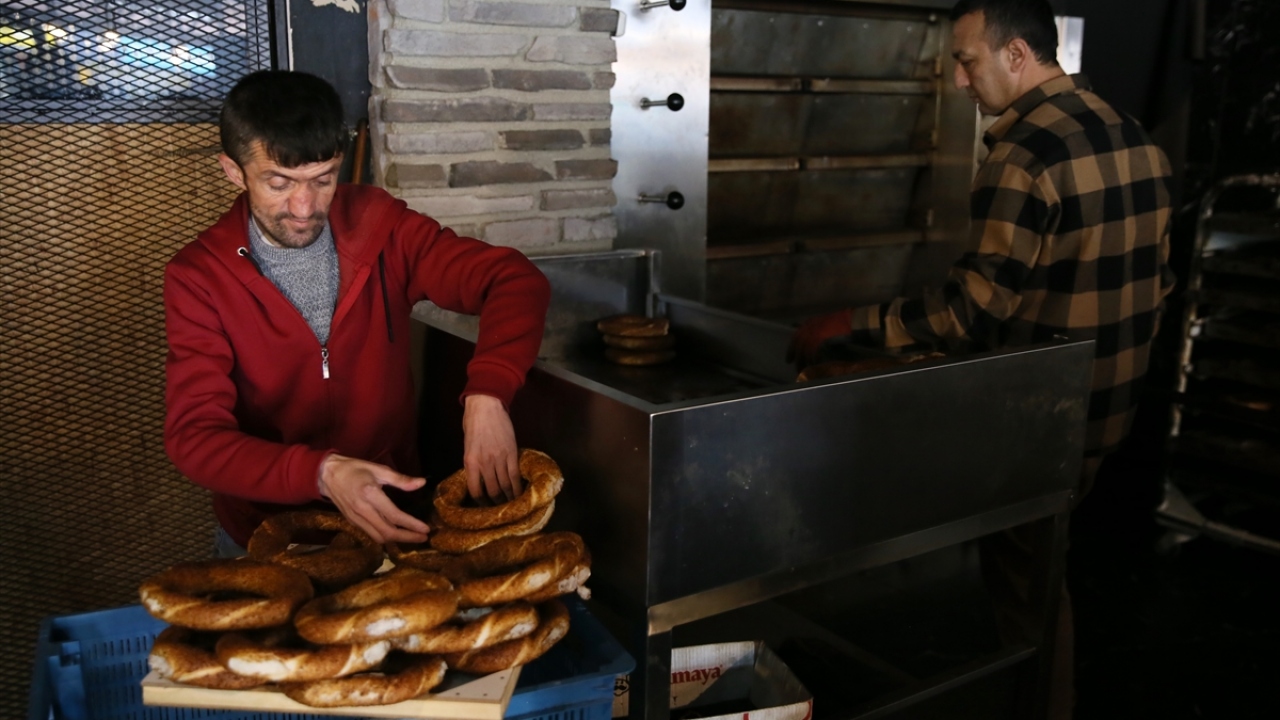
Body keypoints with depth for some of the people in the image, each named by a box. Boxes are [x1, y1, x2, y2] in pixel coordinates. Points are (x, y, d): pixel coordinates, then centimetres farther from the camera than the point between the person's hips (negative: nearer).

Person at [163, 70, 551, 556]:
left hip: (391, 514, 0)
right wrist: (322, 473, -33)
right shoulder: (197, 278, -9)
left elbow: (515, 280, -13)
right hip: (267, 531, 0)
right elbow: (195, 437, -15)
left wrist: (487, 395, -31)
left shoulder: (378, 227, -7)